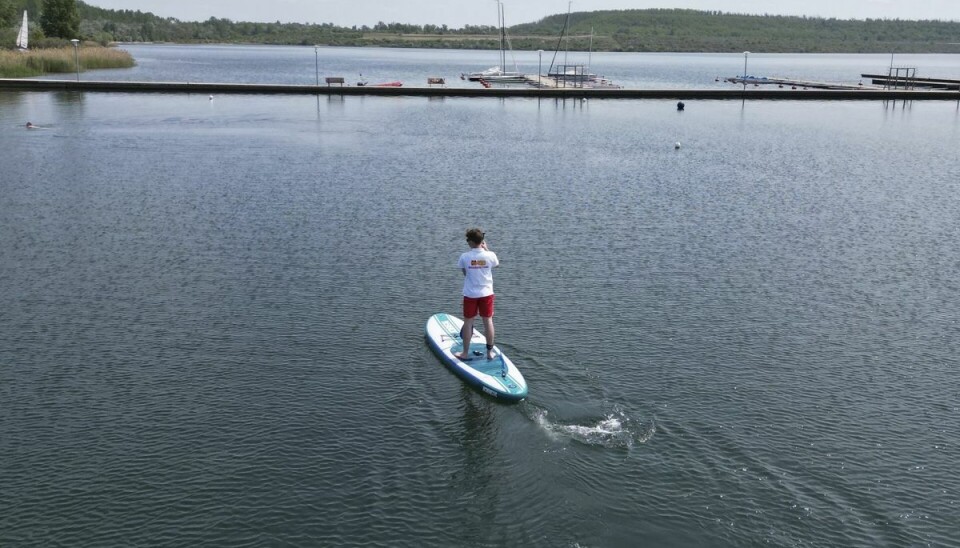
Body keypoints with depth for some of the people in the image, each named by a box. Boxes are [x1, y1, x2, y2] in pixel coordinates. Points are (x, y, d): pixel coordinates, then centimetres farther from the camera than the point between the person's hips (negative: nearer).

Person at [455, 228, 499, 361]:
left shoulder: (464, 257, -14)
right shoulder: (490, 255, -11)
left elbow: (464, 272, 3)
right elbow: (497, 264, 13)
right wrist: (486, 249, 17)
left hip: (470, 294, -1)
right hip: (487, 293, 1)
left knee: (468, 322, 9)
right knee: (488, 321, 12)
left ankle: (465, 353, 17)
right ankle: (490, 352, 19)